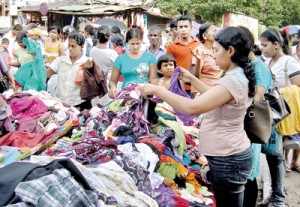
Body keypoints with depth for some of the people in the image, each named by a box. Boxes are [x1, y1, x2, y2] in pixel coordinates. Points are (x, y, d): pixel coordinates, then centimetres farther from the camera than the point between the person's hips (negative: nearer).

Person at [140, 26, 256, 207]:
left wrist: (157, 89, -25)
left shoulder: (232, 80, -26)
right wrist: (192, 80, 17)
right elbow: (215, 96, 22)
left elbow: (192, 107, -33)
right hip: (232, 154, 10)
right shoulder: (240, 76, 7)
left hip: (227, 159, -10)